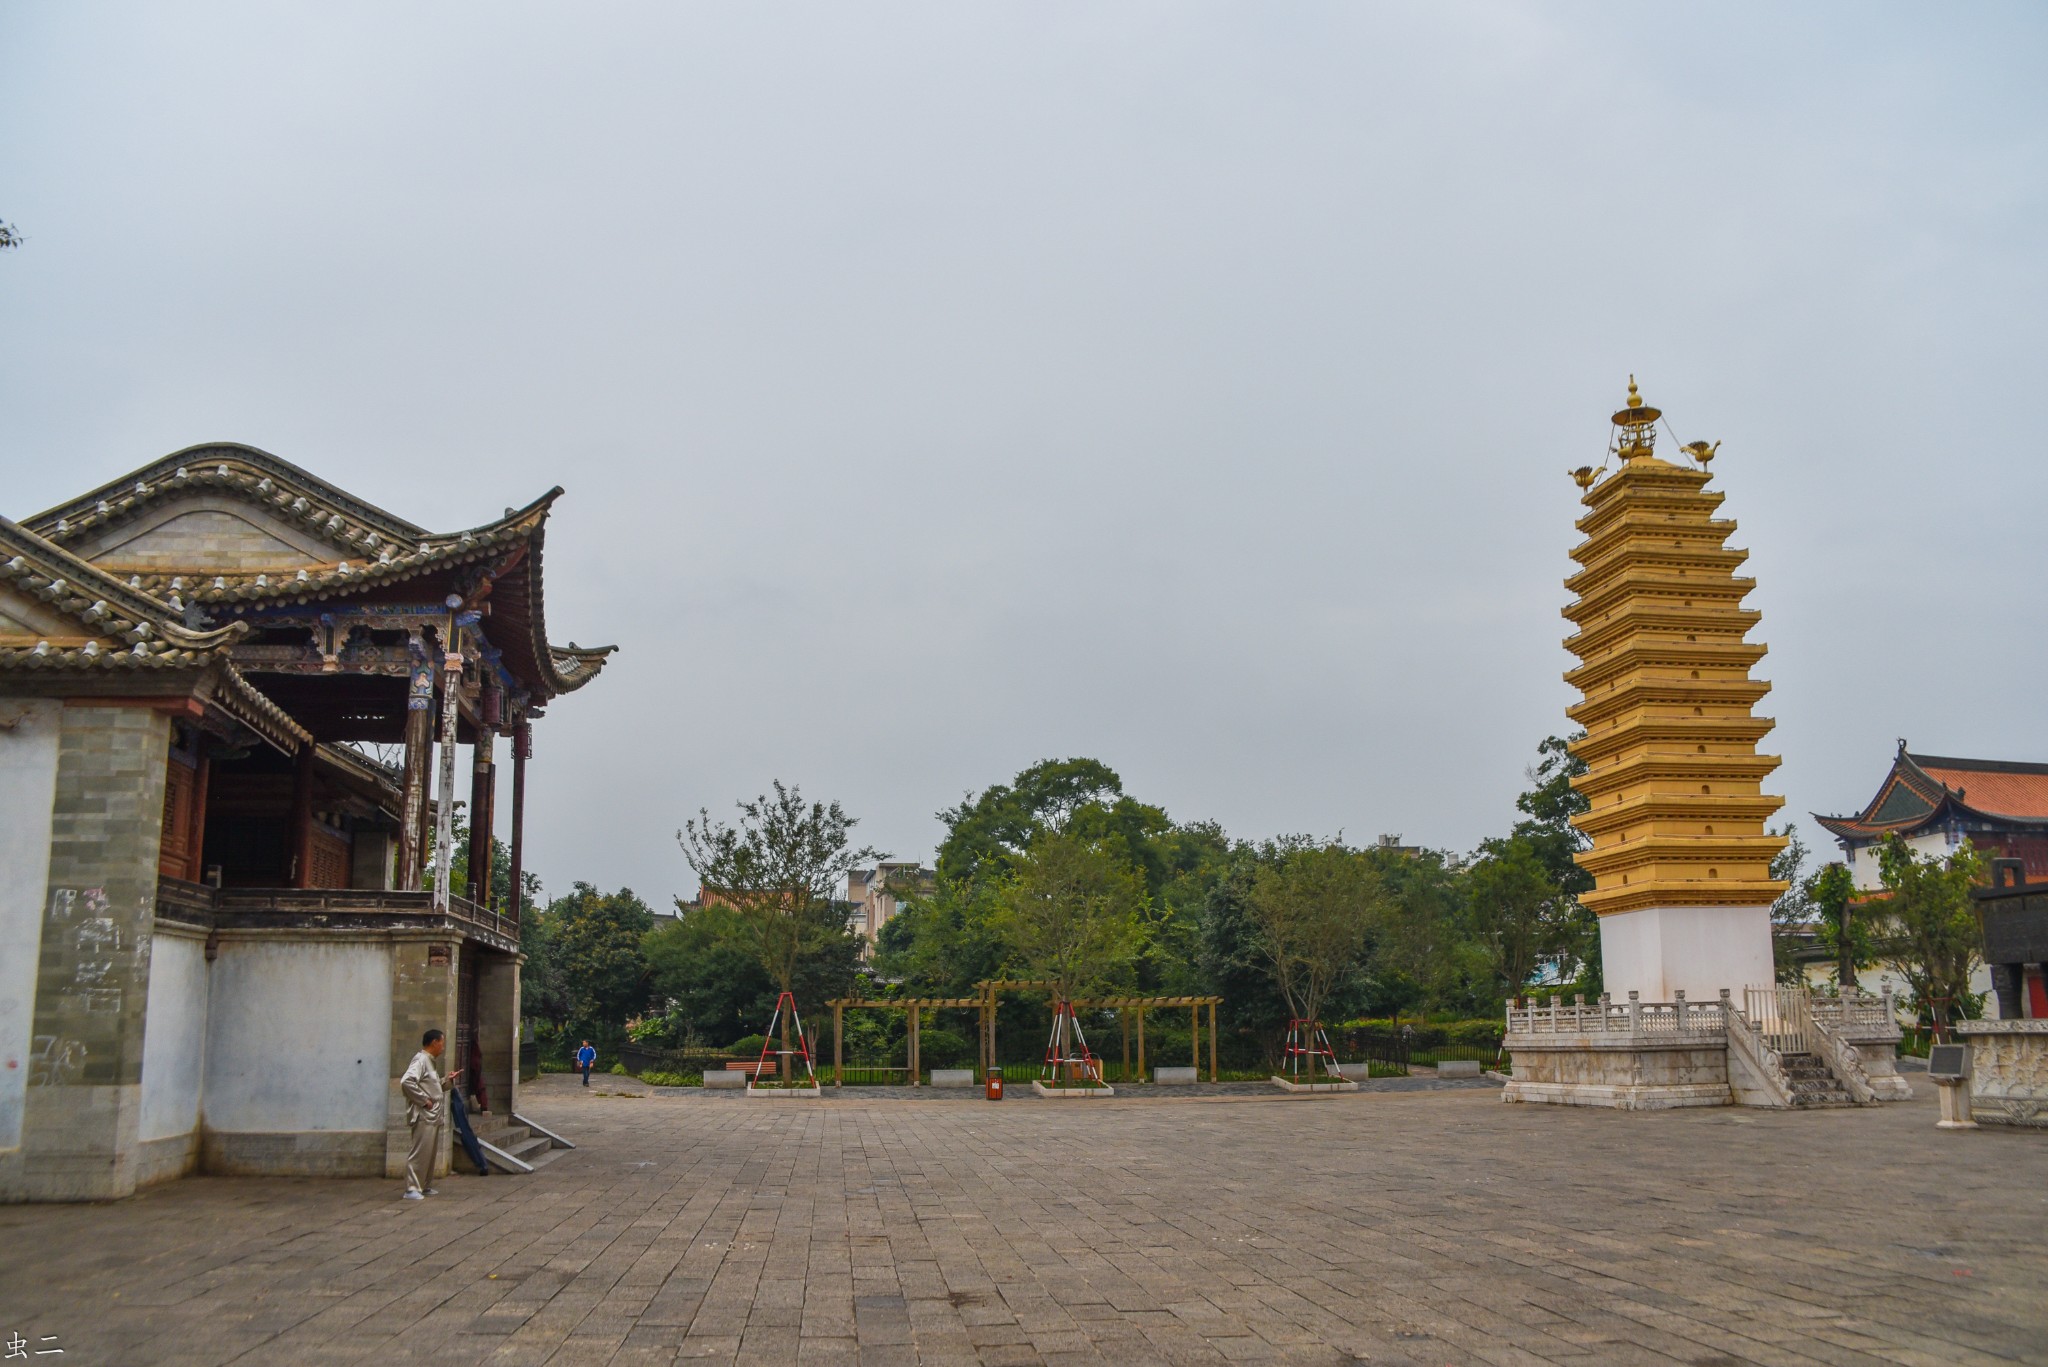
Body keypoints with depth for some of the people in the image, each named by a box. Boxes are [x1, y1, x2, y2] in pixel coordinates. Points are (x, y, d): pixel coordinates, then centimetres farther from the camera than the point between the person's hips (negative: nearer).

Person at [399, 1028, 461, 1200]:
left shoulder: (428, 1061, 18)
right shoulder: (420, 1060, -13)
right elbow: (406, 1082, -26)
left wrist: (448, 1079, 16)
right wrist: (424, 1101, -22)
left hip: (433, 1116, 10)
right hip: (424, 1115, -10)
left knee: (430, 1153, 14)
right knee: (420, 1152, -9)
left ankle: (423, 1186, 22)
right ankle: (412, 1189, -7)